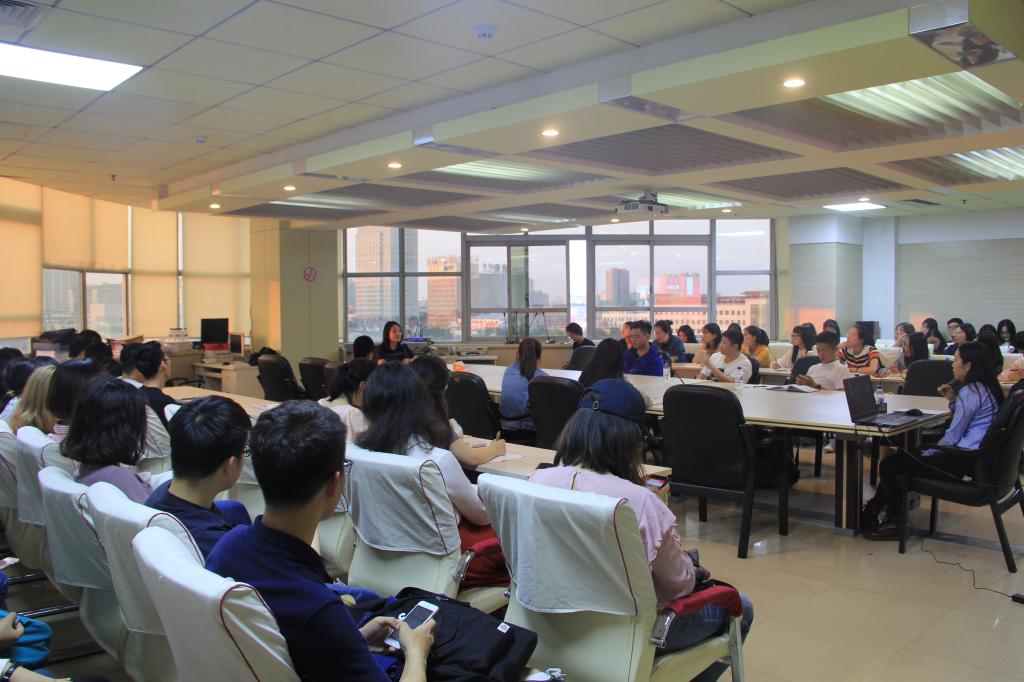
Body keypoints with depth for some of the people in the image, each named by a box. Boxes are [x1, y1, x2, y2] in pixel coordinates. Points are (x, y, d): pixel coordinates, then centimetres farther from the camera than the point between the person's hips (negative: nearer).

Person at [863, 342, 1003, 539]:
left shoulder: (971, 392, -18)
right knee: (900, 457, 16)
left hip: (962, 462, -10)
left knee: (889, 466, -5)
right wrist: (952, 400, 8)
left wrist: (928, 453, -4)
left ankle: (895, 523, 9)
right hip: (973, 457, 10)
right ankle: (873, 512, 18)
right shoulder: (985, 389, 12)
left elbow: (952, 438, -18)